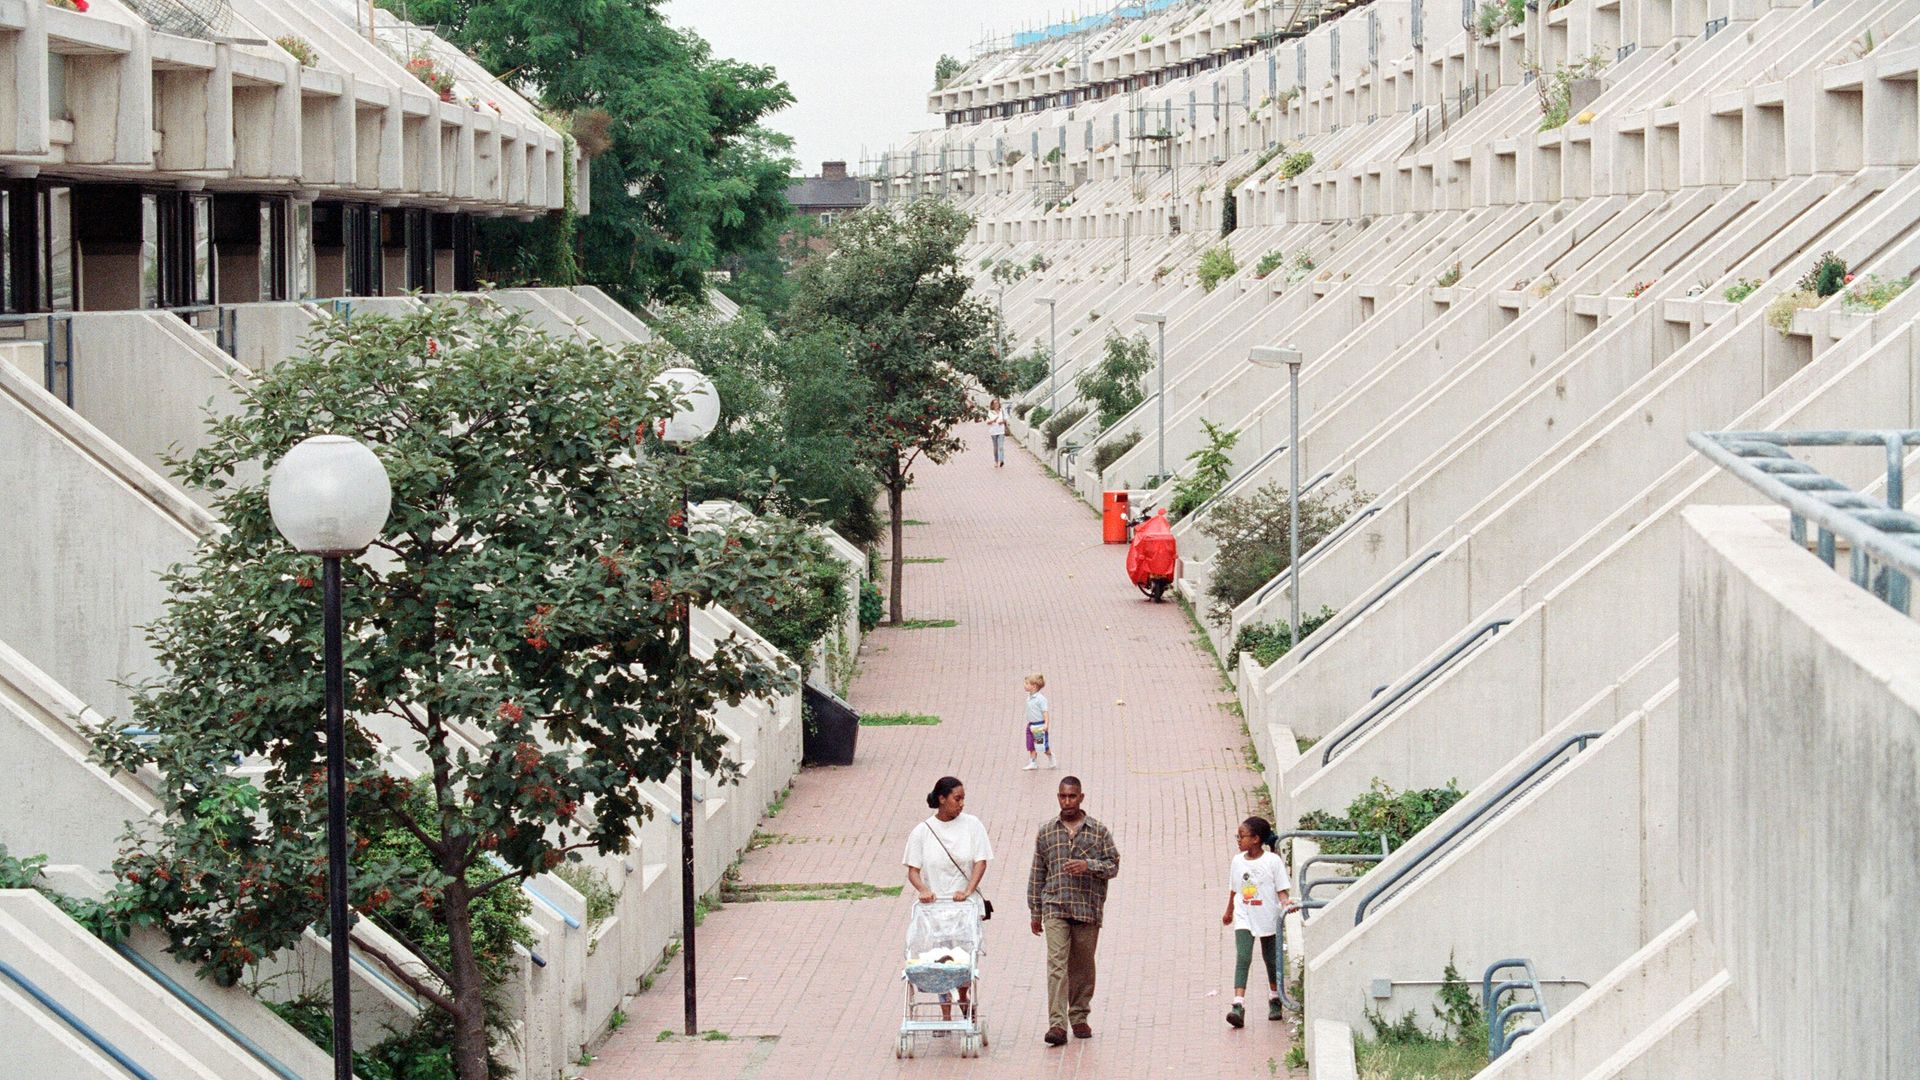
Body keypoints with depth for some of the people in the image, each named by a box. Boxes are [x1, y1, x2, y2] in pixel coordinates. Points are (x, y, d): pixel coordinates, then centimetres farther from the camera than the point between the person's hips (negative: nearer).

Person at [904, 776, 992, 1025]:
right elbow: (913, 869, 1)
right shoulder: (922, 832, 2)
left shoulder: (971, 825, 2)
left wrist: (967, 891, -15)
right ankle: (945, 1014, 8)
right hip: (935, 905, 0)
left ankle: (963, 998, 21)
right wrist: (924, 890, -19)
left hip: (966, 904, 0)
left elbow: (980, 862, -2)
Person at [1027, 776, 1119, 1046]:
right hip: (1055, 909, -1)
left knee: (1082, 966, 8)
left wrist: (1088, 865, -15)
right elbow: (1037, 874, 12)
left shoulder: (1099, 831, 6)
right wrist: (1035, 912, 10)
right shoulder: (1046, 833, 9)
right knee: (1057, 964, -12)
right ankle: (1057, 1024, -20)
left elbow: (1113, 866, 4)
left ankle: (1079, 1018, 22)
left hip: (1088, 909, 1)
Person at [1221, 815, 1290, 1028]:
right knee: (1243, 958, -14)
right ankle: (1238, 1006, -23)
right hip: (1244, 919, 2)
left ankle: (1275, 1000, 36)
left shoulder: (1273, 861, -10)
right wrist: (1229, 912, 25)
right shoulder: (1237, 861, 2)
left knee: (1271, 959, 14)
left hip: (1268, 918, -2)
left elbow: (1281, 889, -9)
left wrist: (1285, 903, -28)